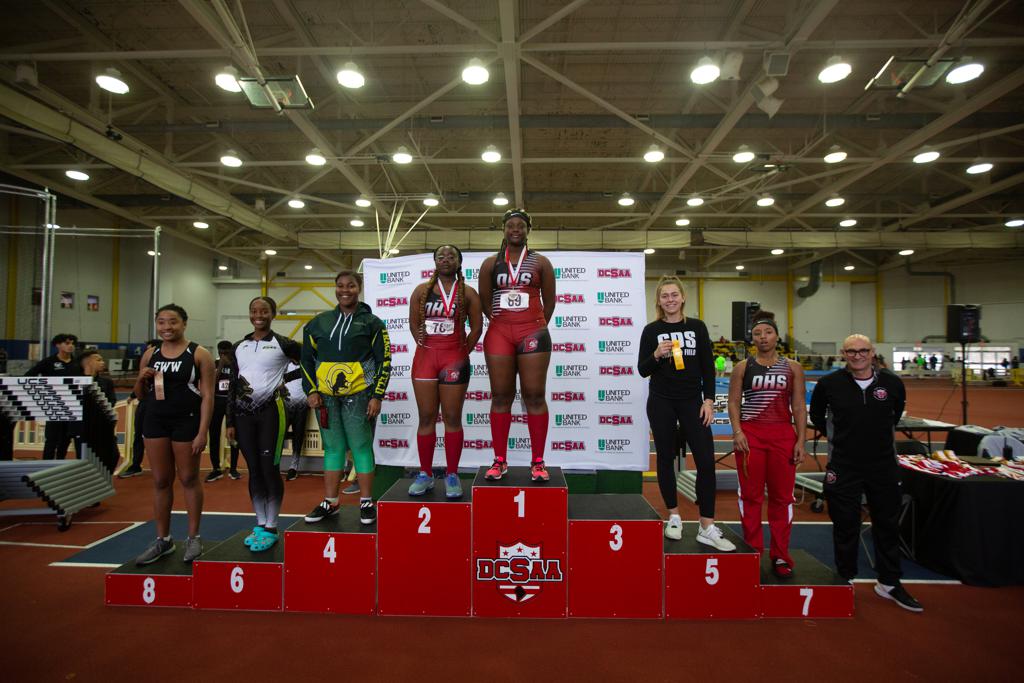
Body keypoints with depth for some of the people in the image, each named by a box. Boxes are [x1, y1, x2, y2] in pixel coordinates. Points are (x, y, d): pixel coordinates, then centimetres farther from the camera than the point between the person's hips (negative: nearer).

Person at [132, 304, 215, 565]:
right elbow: (140, 395, 16)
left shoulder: (199, 354, -6)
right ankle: (162, 539, 23)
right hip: (155, 421, 5)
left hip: (187, 422, -4)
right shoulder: (149, 355, 8)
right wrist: (141, 379, -7)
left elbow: (208, 396, -9)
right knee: (160, 481, 11)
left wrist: (203, 432, -14)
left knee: (189, 479, 6)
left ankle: (193, 538, 19)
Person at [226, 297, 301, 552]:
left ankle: (271, 528, 8)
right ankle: (260, 524, 20)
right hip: (243, 412, 5)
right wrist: (230, 421, 9)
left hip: (270, 411, -5)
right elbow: (233, 385, 11)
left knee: (270, 468, -3)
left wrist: (283, 377, -5)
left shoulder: (283, 344, -3)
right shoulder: (239, 347, 11)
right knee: (253, 470, 9)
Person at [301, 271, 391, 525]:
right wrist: (311, 390, 6)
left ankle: (366, 502, 11)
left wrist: (377, 396, -6)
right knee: (333, 447, 10)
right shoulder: (319, 322, 12)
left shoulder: (371, 322, 2)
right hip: (326, 396, 4)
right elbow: (307, 358, 16)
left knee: (361, 446, 0)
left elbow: (384, 361, 0)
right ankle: (330, 502, 20)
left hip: (359, 395, -3)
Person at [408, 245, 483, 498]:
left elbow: (476, 327, 4)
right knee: (426, 418, 5)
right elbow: (414, 323, 9)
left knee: (452, 418, 2)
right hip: (425, 357, 2)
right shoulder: (421, 290, 8)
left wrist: (462, 354, -1)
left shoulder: (468, 292, 4)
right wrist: (426, 348, 2)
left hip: (454, 359, -1)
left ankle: (452, 475, 10)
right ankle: (425, 474, 14)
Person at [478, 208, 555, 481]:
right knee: (500, 396, 2)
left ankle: (538, 461, 3)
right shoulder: (490, 263, 11)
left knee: (534, 396, -3)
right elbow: (484, 300, 12)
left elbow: (549, 301, 9)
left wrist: (537, 327, 6)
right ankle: (500, 460, 9)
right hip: (499, 333, 2)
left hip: (533, 333, -1)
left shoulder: (540, 262, 8)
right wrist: (501, 323, 7)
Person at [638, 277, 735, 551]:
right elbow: (642, 370, -1)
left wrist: (709, 400, -4)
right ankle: (674, 516, 24)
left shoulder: (697, 327, 4)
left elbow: (708, 367, 4)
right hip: (661, 403, -1)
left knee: (706, 460, -5)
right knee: (666, 458, 7)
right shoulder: (652, 330, 0)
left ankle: (707, 527, 3)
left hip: (692, 401, 1)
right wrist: (656, 355, -19)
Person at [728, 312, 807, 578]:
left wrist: (801, 440, -1)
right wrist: (737, 431, -11)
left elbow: (799, 406, 6)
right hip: (750, 435, -1)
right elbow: (733, 402, 3)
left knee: (782, 496, 7)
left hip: (783, 435, 1)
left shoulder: (793, 368, 7)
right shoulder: (743, 367, 4)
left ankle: (780, 556, 21)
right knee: (751, 496, 5)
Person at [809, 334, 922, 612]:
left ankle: (889, 583, 30)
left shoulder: (892, 383, -3)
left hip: (884, 466, 2)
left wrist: (882, 433, 15)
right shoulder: (829, 383, -8)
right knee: (846, 526, 8)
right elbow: (816, 416, 9)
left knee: (888, 524, 13)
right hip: (843, 467, -2)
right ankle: (845, 580, 24)